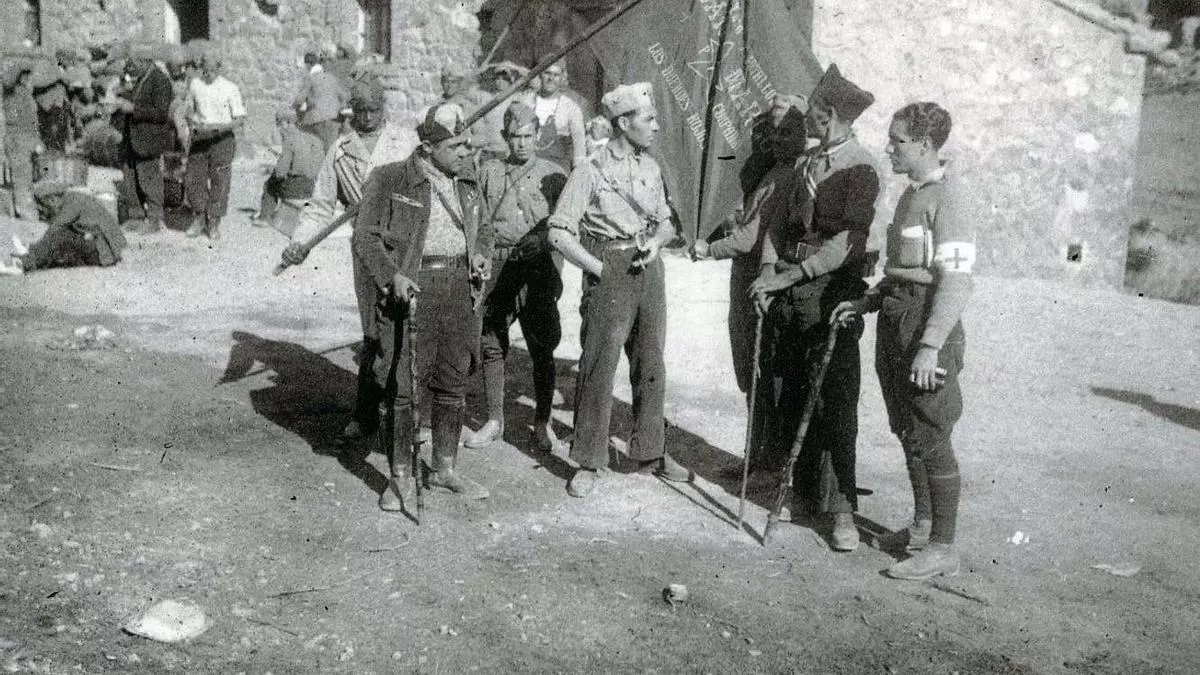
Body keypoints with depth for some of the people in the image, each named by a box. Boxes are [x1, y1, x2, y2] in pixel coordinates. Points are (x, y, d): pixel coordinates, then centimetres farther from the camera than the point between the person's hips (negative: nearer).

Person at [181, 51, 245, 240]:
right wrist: (193, 122, -4)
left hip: (222, 139, -3)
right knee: (194, 178, 2)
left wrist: (221, 127, -21)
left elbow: (240, 118, -5)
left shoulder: (230, 89, -6)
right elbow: (189, 109, 17)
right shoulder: (194, 84, 6)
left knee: (219, 182, -1)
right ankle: (199, 218, 20)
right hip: (199, 138, 3)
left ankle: (214, 224, 10)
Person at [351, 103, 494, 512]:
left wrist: (481, 254, 4)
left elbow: (482, 227, 25)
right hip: (408, 289, -5)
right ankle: (399, 478, 10)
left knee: (453, 382, 11)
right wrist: (393, 276, -19)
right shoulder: (390, 179, -6)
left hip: (457, 289, 5)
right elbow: (365, 236, -6)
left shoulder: (467, 183, 11)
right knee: (400, 386, -2)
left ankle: (444, 469, 26)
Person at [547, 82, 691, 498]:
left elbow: (666, 222, 20)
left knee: (651, 366, 11)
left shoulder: (651, 168, 11)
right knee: (599, 368, -3)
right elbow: (559, 232, -9)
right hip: (609, 275, -6)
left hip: (649, 272, 6)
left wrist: (656, 241, -2)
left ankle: (651, 452, 24)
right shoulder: (592, 172, -7)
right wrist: (599, 268, -12)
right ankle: (589, 463, 6)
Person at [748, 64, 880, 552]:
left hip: (830, 296, -7)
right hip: (787, 292, 7)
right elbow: (779, 222, 15)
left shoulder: (860, 171, -8)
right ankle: (804, 496, 21)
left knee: (834, 404, -4)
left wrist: (786, 277, -16)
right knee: (788, 397, 9)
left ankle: (841, 510, 4)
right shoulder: (806, 163, 14)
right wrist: (768, 271, -2)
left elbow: (842, 248, -15)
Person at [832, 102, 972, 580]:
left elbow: (957, 281, -21)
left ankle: (942, 549, 6)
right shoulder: (912, 193, 15)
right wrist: (866, 303, 14)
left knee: (931, 438, -3)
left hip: (927, 326, -10)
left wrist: (931, 345, -25)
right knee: (907, 431, 18)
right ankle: (922, 526, 32)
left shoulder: (947, 196, -15)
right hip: (896, 322, 10)